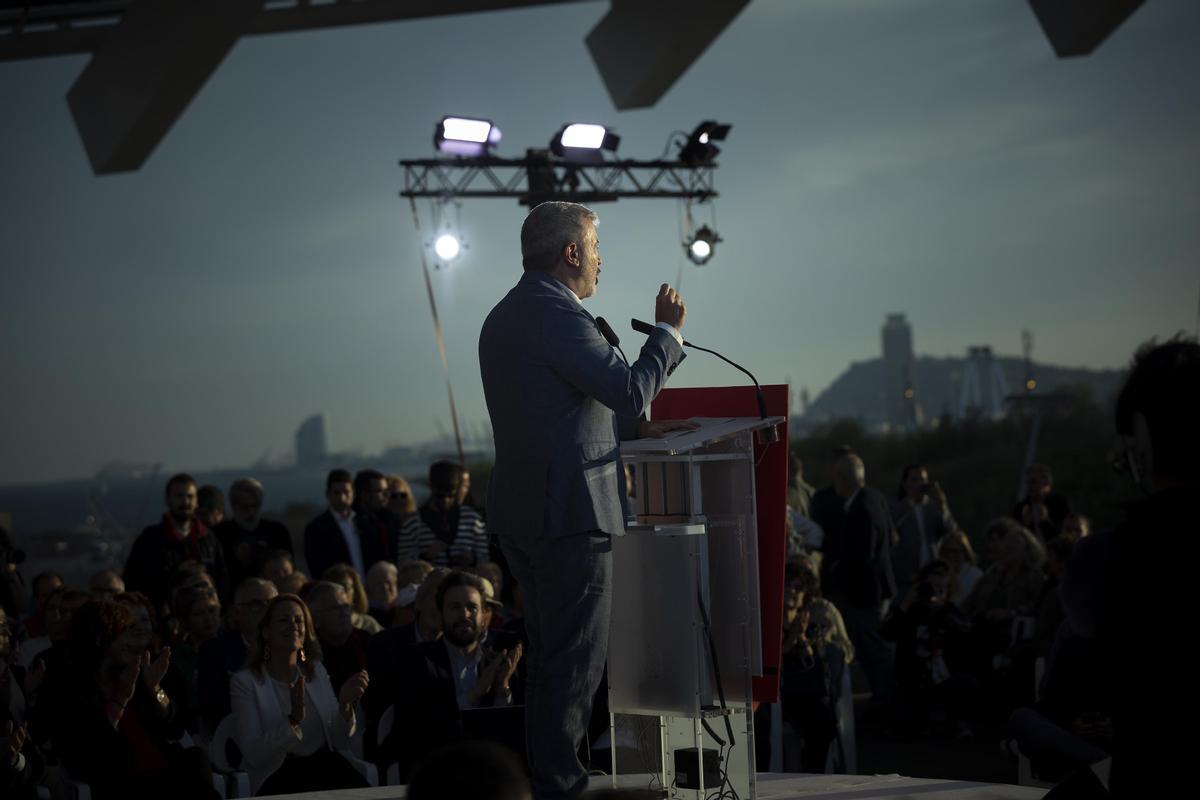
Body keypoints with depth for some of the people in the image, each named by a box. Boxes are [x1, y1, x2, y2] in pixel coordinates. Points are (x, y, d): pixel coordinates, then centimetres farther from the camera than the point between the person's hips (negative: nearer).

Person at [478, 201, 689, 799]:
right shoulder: (558, 316, -16)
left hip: (519, 514, 10)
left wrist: (631, 426, 22)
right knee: (575, 661, -4)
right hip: (570, 512, -10)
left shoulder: (503, 317, 16)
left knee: (549, 659, 17)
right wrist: (668, 331, -5)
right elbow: (630, 391, -18)